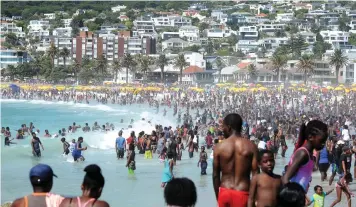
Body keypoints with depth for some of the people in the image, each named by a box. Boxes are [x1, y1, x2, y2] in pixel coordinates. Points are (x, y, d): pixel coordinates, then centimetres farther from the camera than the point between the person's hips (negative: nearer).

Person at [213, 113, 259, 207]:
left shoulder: (219, 147, -2)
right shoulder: (251, 147, -5)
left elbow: (215, 175, 3)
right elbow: (255, 174, -8)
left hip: (224, 193, 2)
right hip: (242, 194, -2)